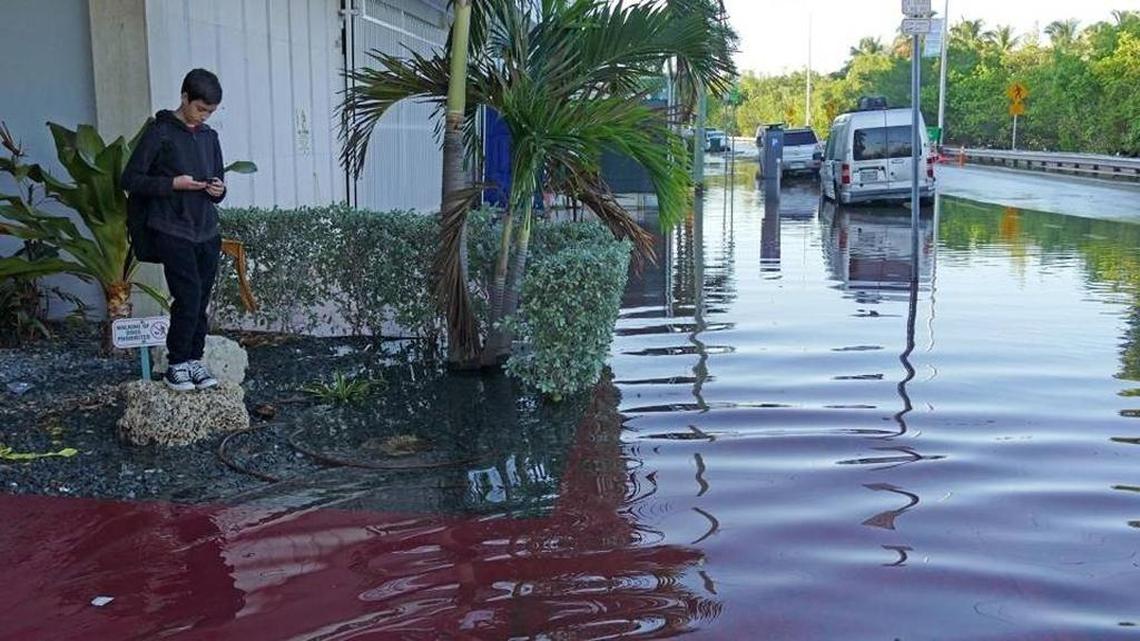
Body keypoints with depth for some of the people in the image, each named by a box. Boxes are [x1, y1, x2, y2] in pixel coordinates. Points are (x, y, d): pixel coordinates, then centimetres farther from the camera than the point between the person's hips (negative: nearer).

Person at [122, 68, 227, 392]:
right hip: (172, 231, -6)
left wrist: (219, 190, 0)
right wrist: (173, 184, -16)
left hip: (207, 231, 6)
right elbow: (131, 180, -5)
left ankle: (194, 360, 16)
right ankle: (177, 366, -1)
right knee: (189, 295, -14)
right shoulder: (160, 132, -3)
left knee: (201, 300, 5)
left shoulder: (210, 137, 15)